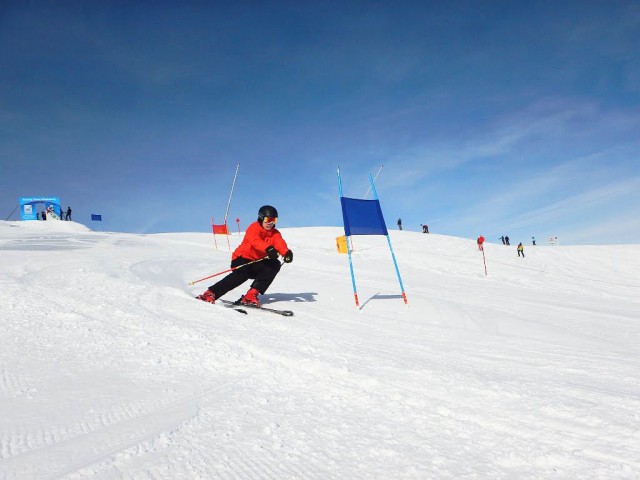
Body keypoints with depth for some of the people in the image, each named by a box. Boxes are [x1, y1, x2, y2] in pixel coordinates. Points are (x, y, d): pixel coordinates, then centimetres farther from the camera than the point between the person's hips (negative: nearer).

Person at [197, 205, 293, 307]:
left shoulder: (275, 234, 2)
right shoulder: (254, 228, -12)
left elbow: (280, 243, -20)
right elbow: (255, 241, -34)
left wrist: (287, 253, -45)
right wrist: (268, 249, -54)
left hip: (257, 263, 5)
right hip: (242, 259, -5)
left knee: (275, 264, -19)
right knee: (242, 274, -34)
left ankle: (251, 295, -22)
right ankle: (211, 293, -25)